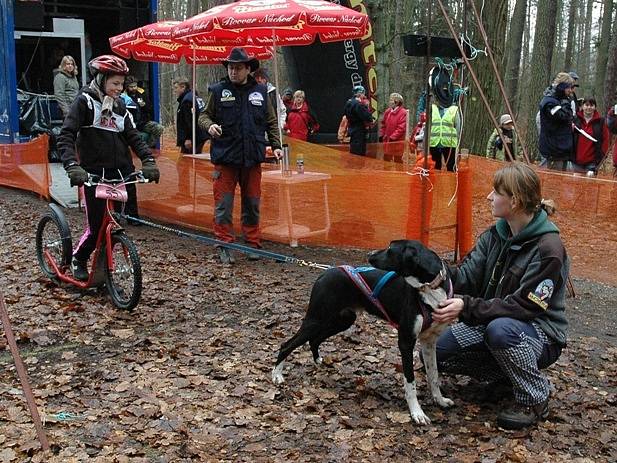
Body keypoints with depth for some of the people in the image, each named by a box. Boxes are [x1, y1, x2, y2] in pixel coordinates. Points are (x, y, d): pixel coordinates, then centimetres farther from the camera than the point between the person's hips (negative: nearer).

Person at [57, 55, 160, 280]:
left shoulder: (119, 104, 12)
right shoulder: (85, 101, -5)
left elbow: (133, 136, 10)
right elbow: (65, 136, -13)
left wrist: (148, 160, -6)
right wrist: (72, 166, -28)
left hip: (122, 172, 5)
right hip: (94, 173, -5)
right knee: (97, 225, -5)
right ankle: (78, 259, 24)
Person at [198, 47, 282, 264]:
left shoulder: (260, 91, 7)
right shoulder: (219, 90, 1)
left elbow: (271, 122, 14)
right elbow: (204, 115, 8)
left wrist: (276, 145, 6)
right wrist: (209, 125, -14)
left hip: (252, 158, 2)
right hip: (225, 157, -2)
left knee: (252, 204, 11)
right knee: (223, 205, 0)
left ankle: (253, 244, 22)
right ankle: (224, 246, 8)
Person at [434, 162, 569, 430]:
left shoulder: (548, 248, -22)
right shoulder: (495, 235, -1)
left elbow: (524, 306, -26)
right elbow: (466, 276, -9)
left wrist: (467, 307, -34)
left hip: (539, 334, -6)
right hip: (491, 322, 7)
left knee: (501, 329, -39)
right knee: (436, 352, -10)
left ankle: (535, 400, -14)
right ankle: (507, 375, 9)